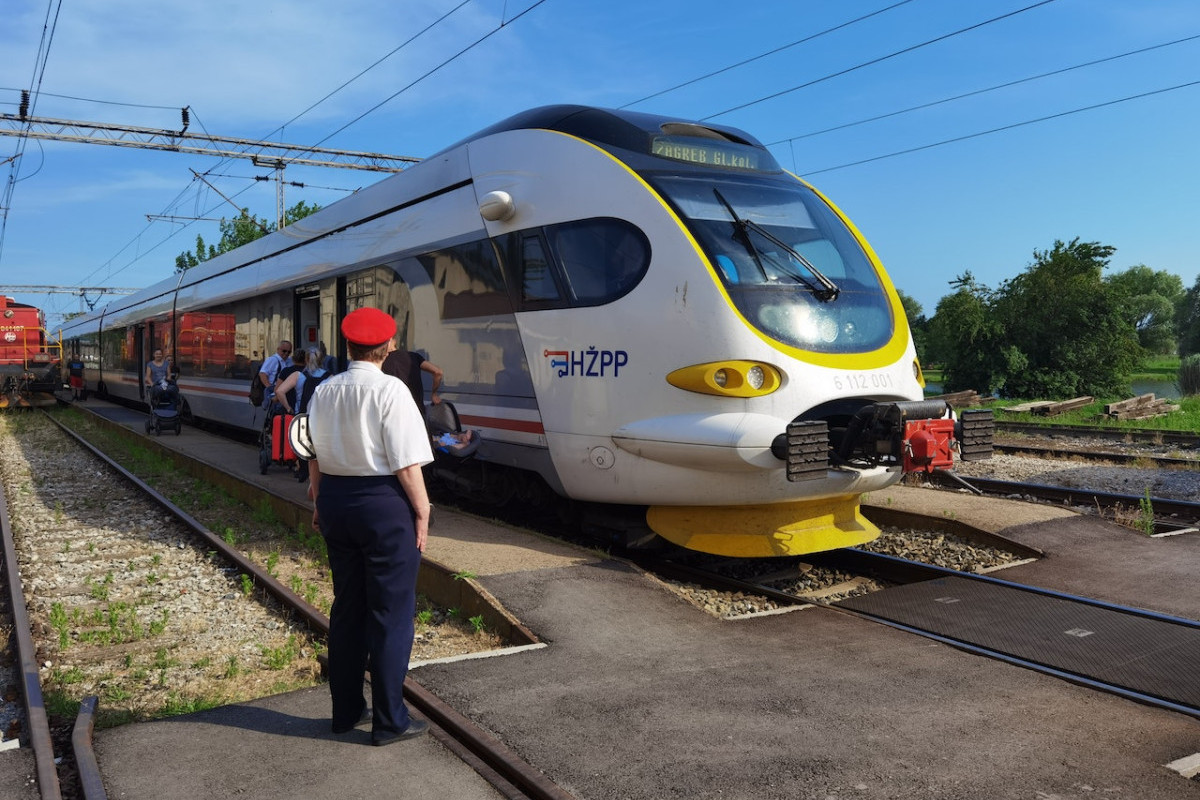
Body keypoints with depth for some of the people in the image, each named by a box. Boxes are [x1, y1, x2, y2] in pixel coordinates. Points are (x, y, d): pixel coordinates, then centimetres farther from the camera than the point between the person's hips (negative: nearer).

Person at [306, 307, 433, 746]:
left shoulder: (323, 392, 4)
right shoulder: (390, 391, -15)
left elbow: (315, 456, 11)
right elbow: (407, 464, -17)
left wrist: (319, 503, 21)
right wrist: (422, 512, -8)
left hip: (335, 501, 7)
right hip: (385, 503, -7)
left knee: (346, 606, 17)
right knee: (391, 611, 4)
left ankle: (346, 710, 29)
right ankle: (389, 721, 13)